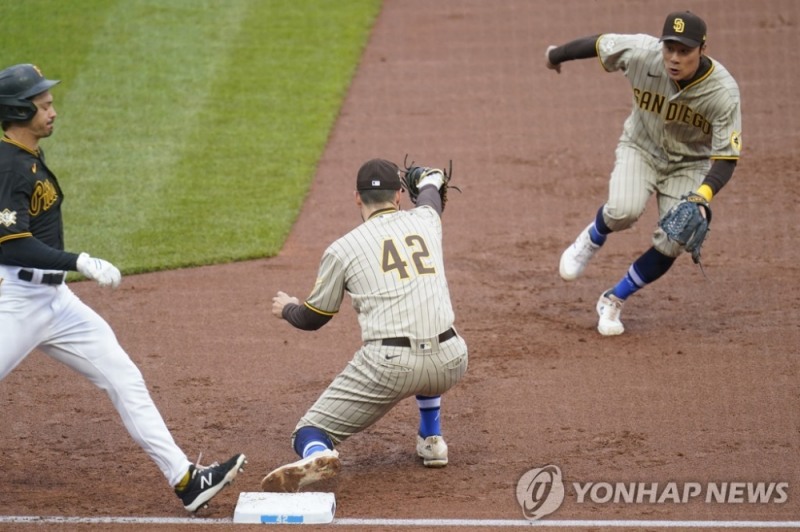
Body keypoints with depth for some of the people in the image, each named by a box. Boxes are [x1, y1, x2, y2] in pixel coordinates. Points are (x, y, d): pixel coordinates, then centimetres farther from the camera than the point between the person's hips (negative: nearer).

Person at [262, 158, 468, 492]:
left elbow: (312, 318, 18)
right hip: (451, 365, 4)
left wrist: (286, 308, 41)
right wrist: (432, 178, 68)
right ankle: (431, 441, 33)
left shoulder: (342, 248, 7)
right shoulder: (426, 220, 16)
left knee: (310, 434, 7)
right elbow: (430, 194, 44)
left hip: (388, 366, -4)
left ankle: (317, 454, -30)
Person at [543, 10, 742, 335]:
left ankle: (613, 301, 13)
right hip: (641, 148, 0)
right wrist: (556, 55, 10)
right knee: (623, 211, -29)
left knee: (672, 244, -11)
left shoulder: (724, 92, -29)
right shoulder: (642, 53, -28)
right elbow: (599, 43, -8)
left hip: (690, 163, 0)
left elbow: (727, 157, -26)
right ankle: (591, 241, 7)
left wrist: (702, 196, -44)